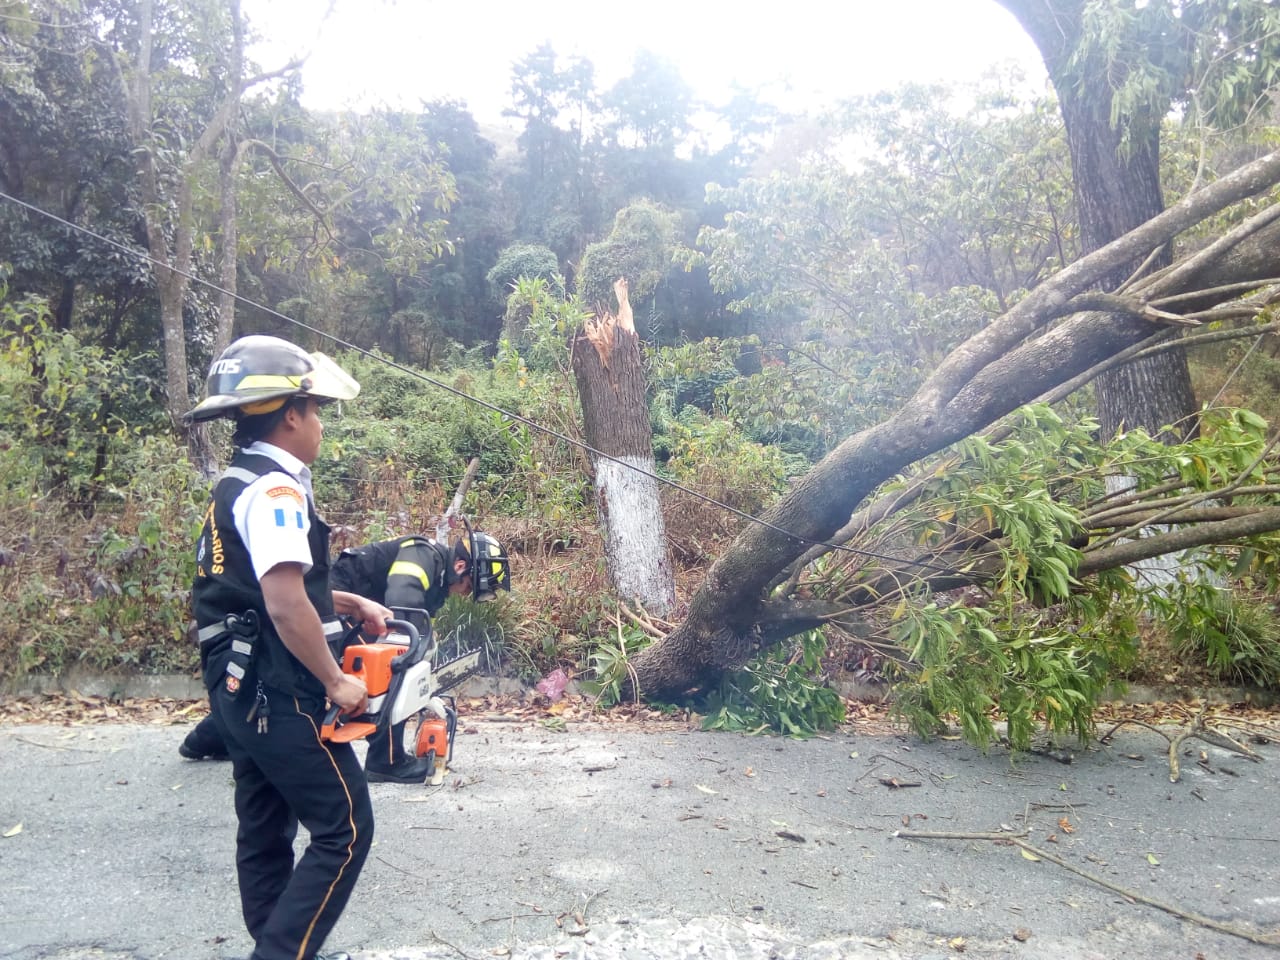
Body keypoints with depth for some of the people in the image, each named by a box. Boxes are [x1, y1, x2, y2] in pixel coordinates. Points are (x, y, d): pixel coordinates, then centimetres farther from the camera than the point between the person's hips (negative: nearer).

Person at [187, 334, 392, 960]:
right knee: (343, 829, -3)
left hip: (239, 690, 10)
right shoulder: (276, 487, -18)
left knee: (265, 829, 16)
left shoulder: (237, 484, 14)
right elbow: (285, 606, -26)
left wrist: (351, 604, 21)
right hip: (277, 692, -10)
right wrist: (336, 682, -17)